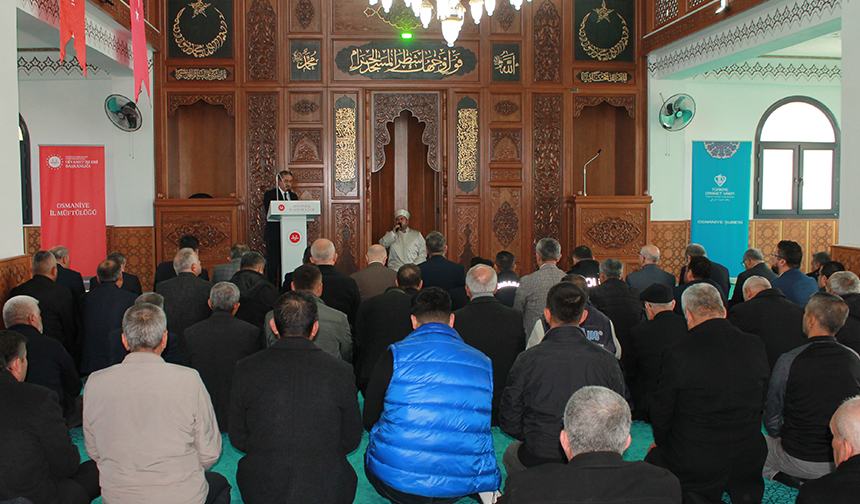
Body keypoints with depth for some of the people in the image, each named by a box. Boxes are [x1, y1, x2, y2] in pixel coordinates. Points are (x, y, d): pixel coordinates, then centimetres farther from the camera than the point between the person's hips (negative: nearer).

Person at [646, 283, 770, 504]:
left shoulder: (679, 353, -19)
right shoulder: (755, 345, -5)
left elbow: (661, 410, -7)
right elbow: (762, 401, 8)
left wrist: (661, 441, 12)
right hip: (749, 460, 5)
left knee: (653, 459, 15)